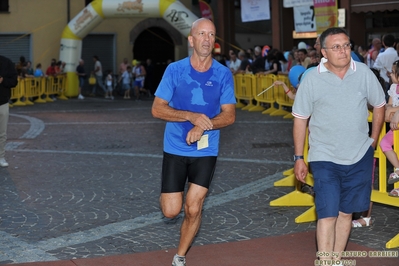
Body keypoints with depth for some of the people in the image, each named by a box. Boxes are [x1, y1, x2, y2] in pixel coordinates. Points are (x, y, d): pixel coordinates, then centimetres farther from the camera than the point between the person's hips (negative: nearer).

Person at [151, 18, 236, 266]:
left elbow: (229, 115, -4)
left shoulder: (223, 74, -4)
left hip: (206, 151, 0)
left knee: (193, 209, -2)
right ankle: (176, 192, 36)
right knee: (171, 211, 0)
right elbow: (157, 109, -6)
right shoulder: (175, 70, -5)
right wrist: (191, 116, -21)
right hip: (175, 149, 0)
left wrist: (202, 126, -22)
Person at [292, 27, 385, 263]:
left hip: (359, 156, 3)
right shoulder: (312, 79, -9)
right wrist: (299, 158, -2)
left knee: (346, 212, 12)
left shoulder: (364, 73, -4)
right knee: (327, 215, -9)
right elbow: (300, 119, -2)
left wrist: (374, 140, 6)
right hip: (324, 158, -3)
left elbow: (379, 106, 11)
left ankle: (337, 259, 25)